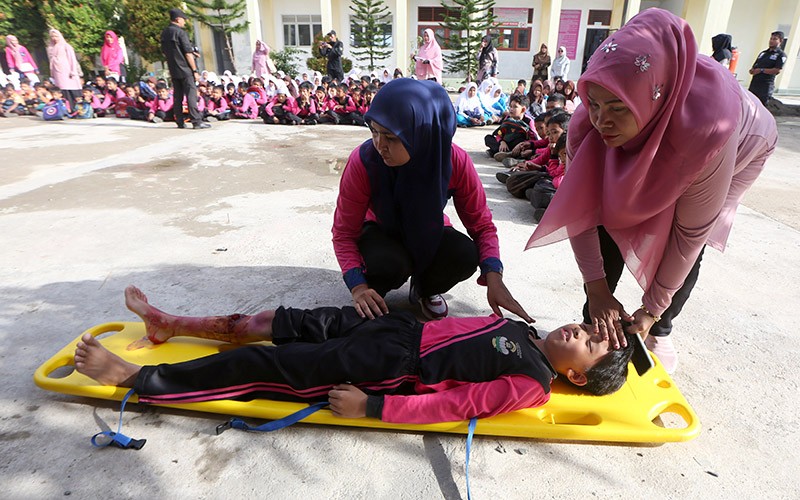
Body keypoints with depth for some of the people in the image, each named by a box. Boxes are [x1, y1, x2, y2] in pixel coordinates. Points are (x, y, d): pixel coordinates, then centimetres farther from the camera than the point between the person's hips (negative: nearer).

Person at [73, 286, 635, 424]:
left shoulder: (530, 386, -12)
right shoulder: (524, 331, 11)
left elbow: (452, 405, -19)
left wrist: (371, 407, -20)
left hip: (390, 372, -7)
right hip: (406, 331, 7)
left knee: (265, 365, -8)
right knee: (299, 322, 4)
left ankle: (133, 376, 8)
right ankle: (169, 324, 20)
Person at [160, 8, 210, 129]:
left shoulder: (164, 33, 12)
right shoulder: (180, 32, -11)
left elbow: (164, 52, 18)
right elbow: (188, 53, -15)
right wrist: (195, 70, -13)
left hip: (173, 70, 7)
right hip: (185, 69, -7)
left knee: (177, 95, 10)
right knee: (191, 94, -8)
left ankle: (180, 122, 10)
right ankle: (196, 121, -13)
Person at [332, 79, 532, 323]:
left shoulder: (455, 161, -26)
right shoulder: (363, 161, -30)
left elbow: (482, 225, -16)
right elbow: (344, 232, -21)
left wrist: (493, 277, -32)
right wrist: (358, 286, -36)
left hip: (429, 235, 2)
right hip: (382, 233, -1)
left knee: (466, 255, -29)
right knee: (388, 264, -36)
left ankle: (424, 288, 5)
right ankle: (373, 297, 2)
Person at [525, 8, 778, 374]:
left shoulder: (707, 128, -44)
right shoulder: (588, 124, -36)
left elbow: (692, 233, -33)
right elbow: (579, 210, -27)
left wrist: (652, 310, -25)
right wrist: (597, 289, -30)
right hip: (644, 154, 3)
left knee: (684, 249, -15)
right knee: (610, 226, -13)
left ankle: (659, 331, 11)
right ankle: (596, 323, 5)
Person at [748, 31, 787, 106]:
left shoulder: (781, 55, -1)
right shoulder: (763, 53, 18)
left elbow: (777, 71, -12)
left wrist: (761, 70, -10)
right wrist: (752, 70, -6)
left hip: (765, 88, -6)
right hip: (754, 85, 6)